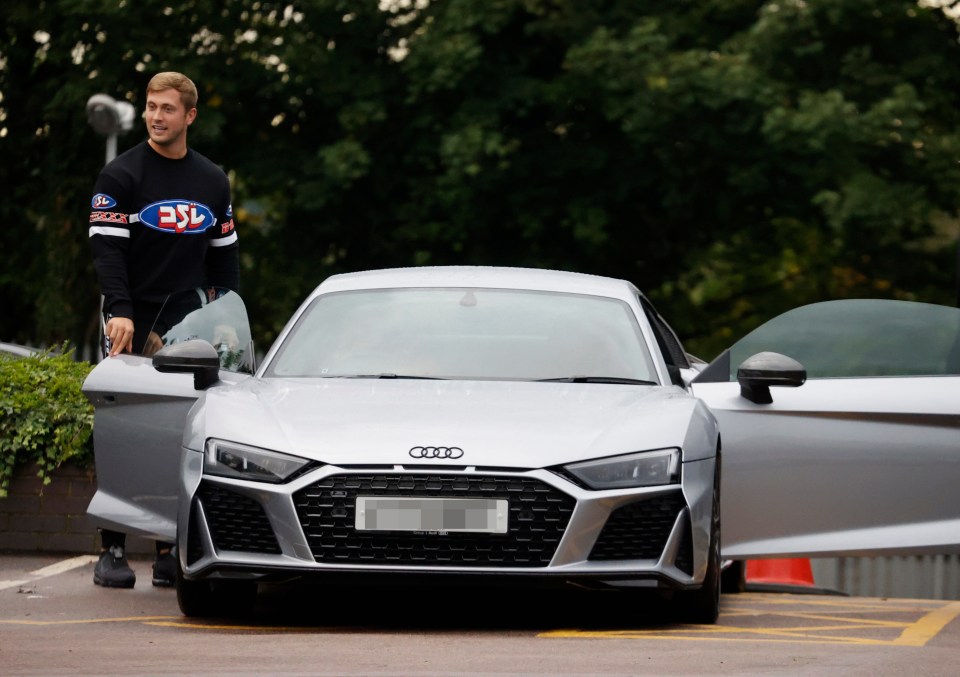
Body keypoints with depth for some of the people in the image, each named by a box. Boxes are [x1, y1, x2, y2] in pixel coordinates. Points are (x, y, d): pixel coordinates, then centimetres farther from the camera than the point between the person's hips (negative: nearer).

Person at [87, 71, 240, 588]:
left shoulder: (213, 181, 14)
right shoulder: (121, 176, -1)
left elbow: (225, 255, 18)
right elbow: (107, 249, -9)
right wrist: (119, 310, -23)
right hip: (134, 325, -4)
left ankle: (169, 553, 5)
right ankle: (112, 551, -4)